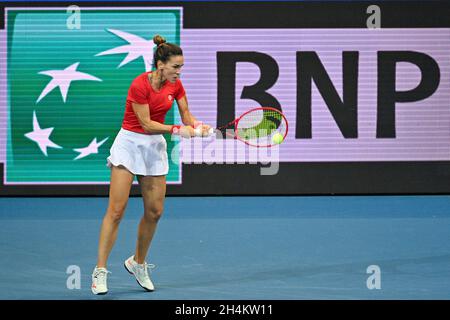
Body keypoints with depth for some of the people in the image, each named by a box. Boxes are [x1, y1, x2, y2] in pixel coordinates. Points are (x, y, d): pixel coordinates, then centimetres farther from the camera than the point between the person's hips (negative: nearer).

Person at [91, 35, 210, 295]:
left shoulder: (175, 85, 0)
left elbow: (186, 115, 4)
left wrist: (197, 126, -17)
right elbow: (146, 123, -19)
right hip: (130, 143, -6)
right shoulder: (140, 85, -20)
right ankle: (100, 270, -8)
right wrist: (177, 129, -26)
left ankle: (138, 263, 24)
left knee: (155, 211, 5)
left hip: (155, 147, 6)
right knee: (116, 209, -11)